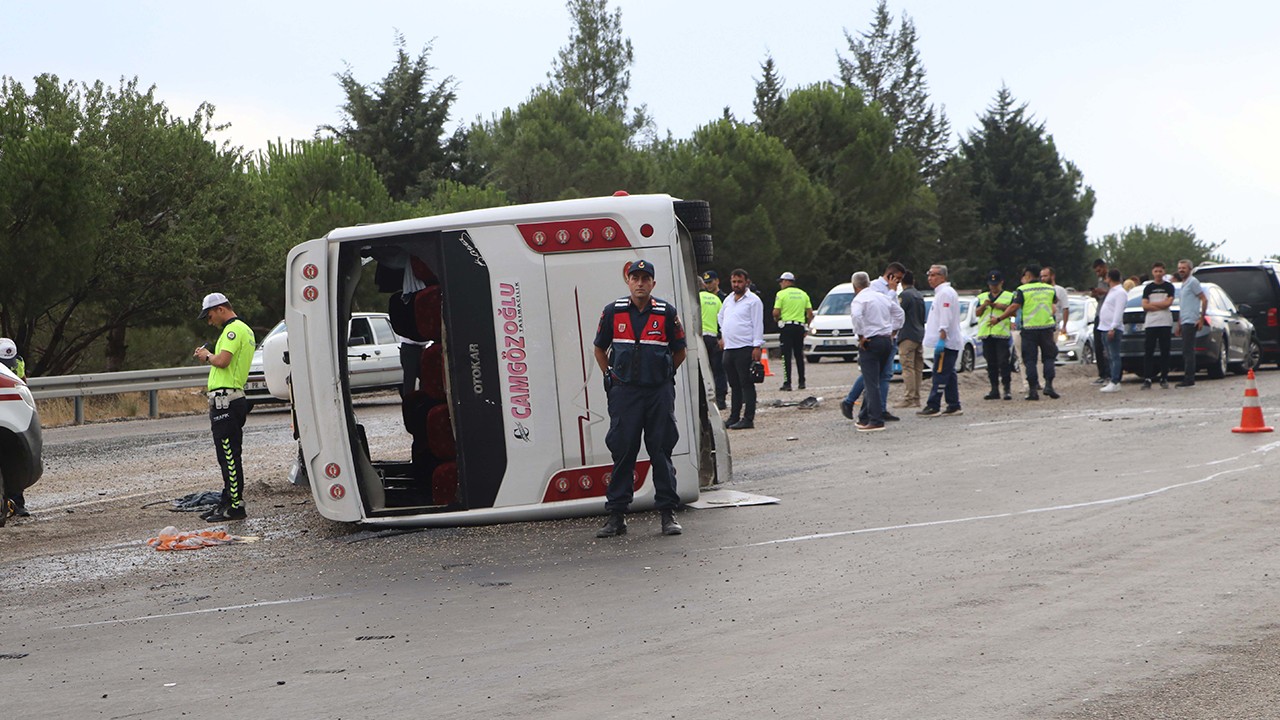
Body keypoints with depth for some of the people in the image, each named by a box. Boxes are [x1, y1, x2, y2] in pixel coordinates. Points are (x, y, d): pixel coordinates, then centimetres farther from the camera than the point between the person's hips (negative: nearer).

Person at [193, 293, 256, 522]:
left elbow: (222, 361, -24)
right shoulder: (244, 329, 21)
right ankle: (228, 502, 22)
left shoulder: (234, 329, -12)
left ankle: (235, 506, -9)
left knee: (229, 455, -9)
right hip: (233, 398, 11)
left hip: (225, 399, -11)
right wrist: (209, 356, 13)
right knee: (228, 455, 15)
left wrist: (208, 356, -5)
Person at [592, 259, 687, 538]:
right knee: (622, 452, 1)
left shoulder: (667, 313, 1)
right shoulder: (613, 312, 3)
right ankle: (616, 516, 6)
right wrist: (611, 377, 9)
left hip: (659, 391, 0)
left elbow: (680, 351, 13)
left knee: (661, 451, 2)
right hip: (624, 391, 0)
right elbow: (600, 350, 15)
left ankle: (668, 513, 8)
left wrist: (663, 374, 9)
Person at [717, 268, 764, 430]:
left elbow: (757, 324, -9)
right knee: (734, 385, 12)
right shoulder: (728, 300, 17)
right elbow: (720, 318, 34)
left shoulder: (753, 300, -4)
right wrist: (723, 336, 25)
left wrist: (757, 346, -15)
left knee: (747, 384, -7)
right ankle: (734, 418, 17)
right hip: (729, 348, 7)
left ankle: (748, 419, -7)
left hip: (745, 348, -7)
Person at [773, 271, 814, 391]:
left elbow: (776, 312, -12)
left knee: (787, 356, -4)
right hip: (800, 326, 5)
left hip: (786, 327, -5)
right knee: (799, 355, 12)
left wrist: (776, 319, 9)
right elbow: (810, 313, 7)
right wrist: (807, 325, 16)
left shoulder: (781, 294, -5)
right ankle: (801, 382, 12)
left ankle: (787, 383, -8)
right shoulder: (803, 294, 11)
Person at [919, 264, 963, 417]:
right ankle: (954, 406, 13)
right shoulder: (942, 292, 21)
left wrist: (941, 339, -25)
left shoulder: (945, 293, -13)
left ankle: (933, 406, -12)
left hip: (946, 342, -11)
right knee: (949, 375, 11)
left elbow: (945, 319, -21)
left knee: (940, 374, -10)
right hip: (950, 343, 11)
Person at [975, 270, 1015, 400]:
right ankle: (994, 389, 9)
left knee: (1004, 362, -10)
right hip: (986, 333, 4)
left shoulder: (1009, 296, 9)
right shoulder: (982, 297, 19)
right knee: (991, 363, 5)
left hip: (1002, 333, -4)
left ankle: (1007, 389, -8)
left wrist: (1004, 307, -10)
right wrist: (983, 306, -6)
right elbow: (977, 313, 12)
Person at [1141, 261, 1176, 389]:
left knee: (1165, 352, 1)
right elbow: (1145, 306, 1)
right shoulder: (1148, 288, 10)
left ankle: (1164, 379, 7)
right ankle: (1147, 379, -7)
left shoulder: (1169, 287, 7)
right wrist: (1161, 306, -8)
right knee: (1148, 352, -5)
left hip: (1165, 323, -1)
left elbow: (1168, 302, -6)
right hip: (1150, 323, 1)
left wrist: (1152, 304, -3)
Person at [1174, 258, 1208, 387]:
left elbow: (1204, 300, -12)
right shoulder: (1183, 285, 22)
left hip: (1191, 322, -10)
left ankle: (1189, 379, -11)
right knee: (1187, 352, 9)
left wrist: (1201, 319, -16)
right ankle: (1188, 379, 12)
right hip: (1184, 322, 10)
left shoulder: (1193, 282, -7)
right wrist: (1178, 325, 25)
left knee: (1188, 351, -10)